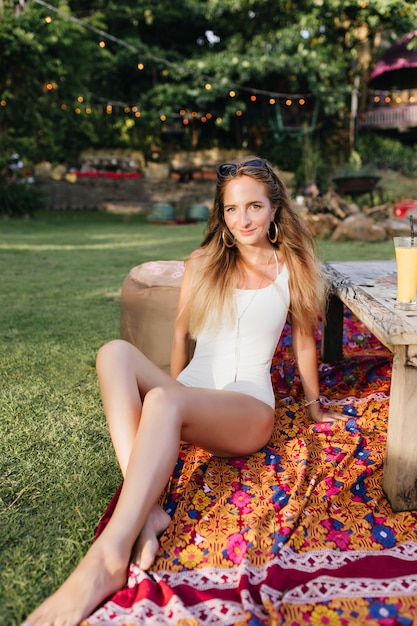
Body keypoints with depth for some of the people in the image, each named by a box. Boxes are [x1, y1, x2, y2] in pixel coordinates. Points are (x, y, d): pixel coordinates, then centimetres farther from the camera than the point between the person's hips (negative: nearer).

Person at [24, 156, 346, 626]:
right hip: (190, 395, 4)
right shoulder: (203, 263, 12)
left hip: (249, 407, -3)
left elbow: (304, 342, 15)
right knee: (115, 352, -26)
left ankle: (108, 558, -41)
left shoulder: (292, 267, 6)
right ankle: (146, 512, -38)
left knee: (163, 402, -36)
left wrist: (313, 405, 24)